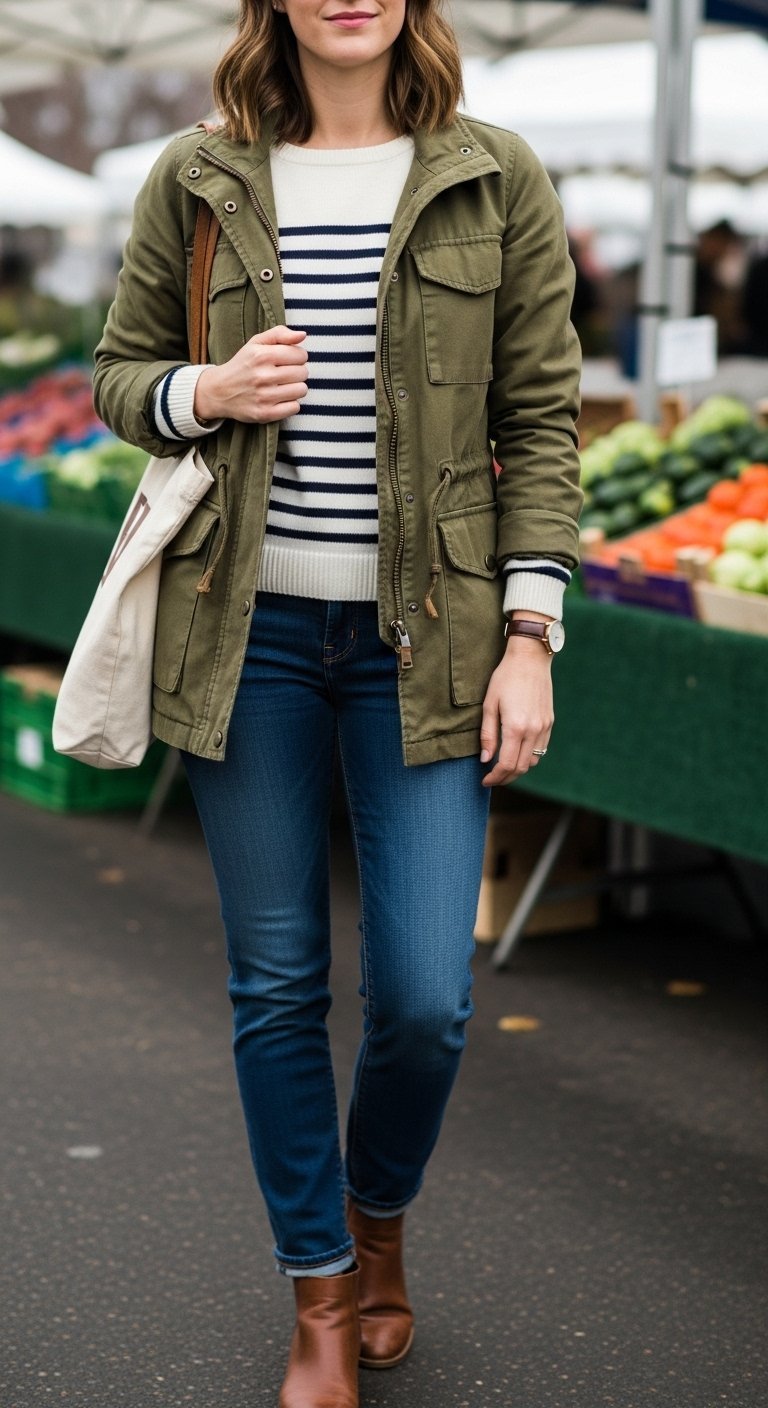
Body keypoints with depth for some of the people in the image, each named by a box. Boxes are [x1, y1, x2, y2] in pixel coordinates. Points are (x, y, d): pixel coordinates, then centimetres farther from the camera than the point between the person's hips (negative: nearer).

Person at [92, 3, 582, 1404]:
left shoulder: (499, 182, 0)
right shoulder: (196, 180, 3)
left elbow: (540, 423, 1)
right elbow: (118, 373, 13)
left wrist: (529, 636, -6)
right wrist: (206, 393, -10)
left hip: (422, 639, -1)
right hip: (249, 631, 1)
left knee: (425, 996, -3)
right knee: (277, 985, 7)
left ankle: (377, 1222, 30)